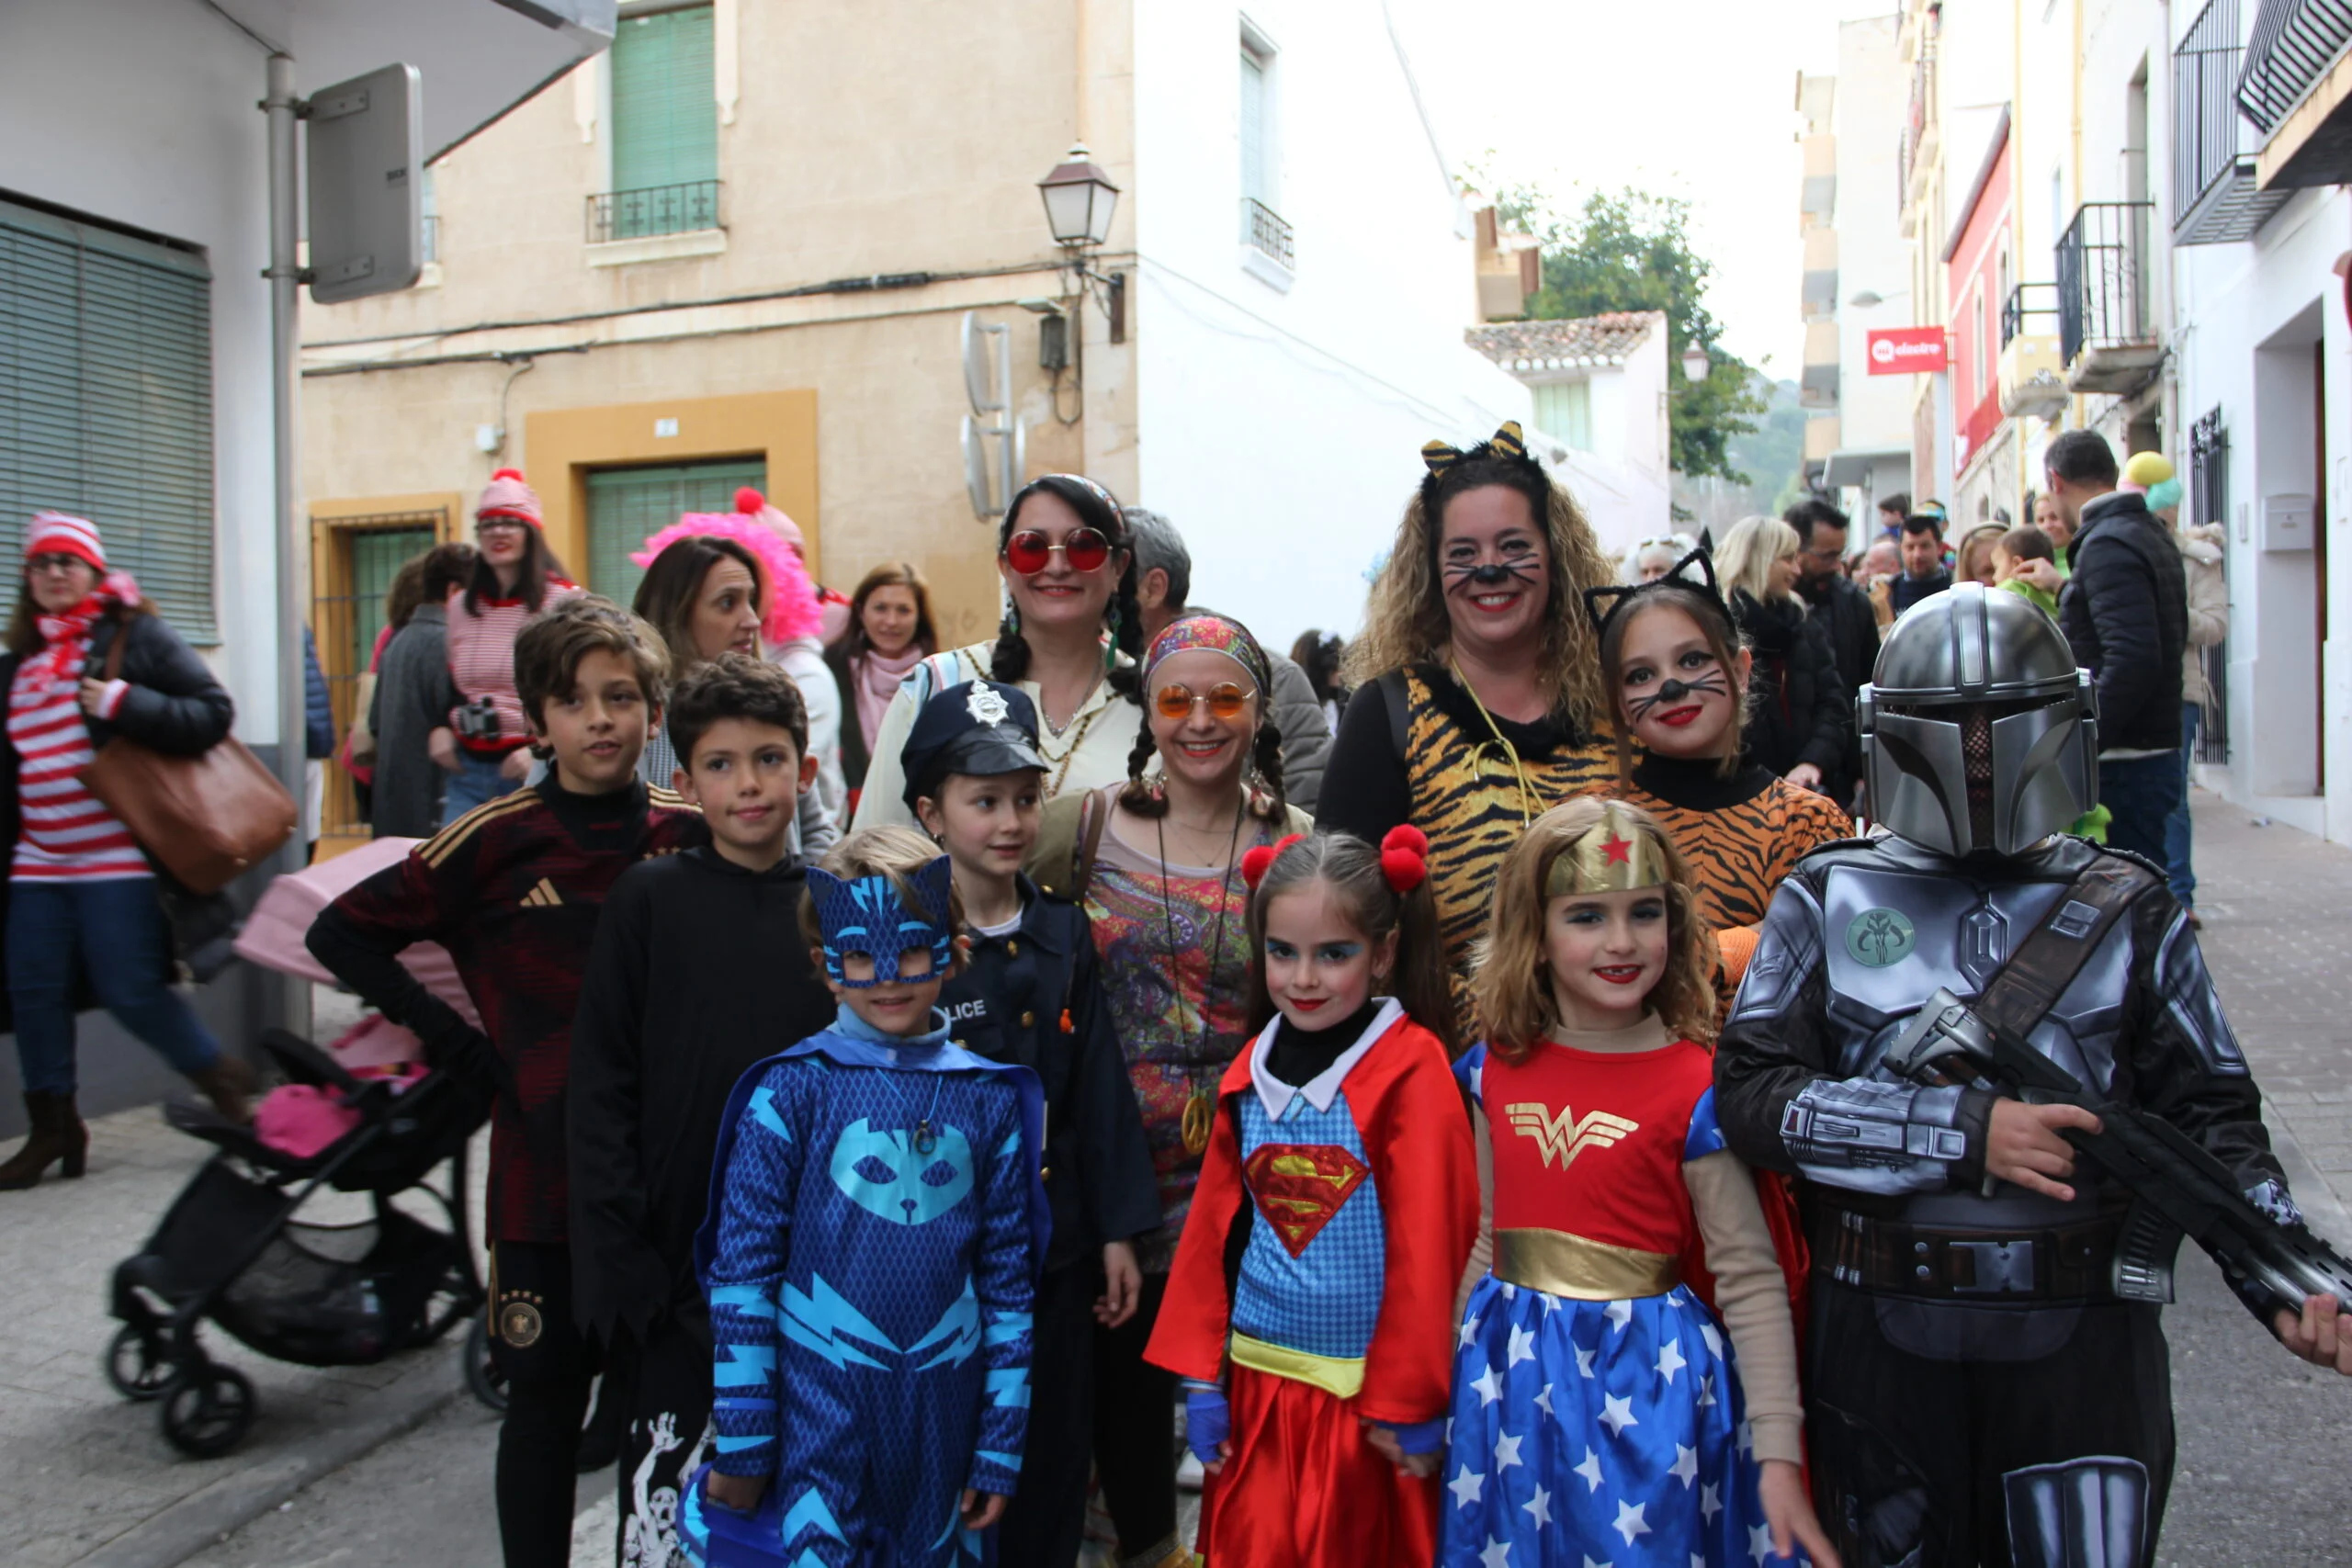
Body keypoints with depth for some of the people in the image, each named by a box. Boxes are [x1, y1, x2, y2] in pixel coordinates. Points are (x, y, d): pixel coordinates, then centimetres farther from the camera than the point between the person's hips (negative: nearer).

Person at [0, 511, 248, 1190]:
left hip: (119, 857, -6)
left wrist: (125, 704, -19)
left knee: (131, 991, -6)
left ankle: (222, 1078, 16)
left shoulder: (137, 635, -2)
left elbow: (213, 712, -9)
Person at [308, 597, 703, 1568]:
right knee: (547, 1394, 10)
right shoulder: (497, 841, -6)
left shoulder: (692, 835, 0)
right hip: (543, 1166, -2)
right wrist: (458, 1047, -5)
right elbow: (342, 934, -1)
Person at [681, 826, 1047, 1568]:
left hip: (943, 1416, 3)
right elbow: (741, 1271, -4)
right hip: (816, 1409, -2)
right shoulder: (792, 1091, -6)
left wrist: (999, 1450, 7)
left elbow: (1009, 1282, 6)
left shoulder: (990, 1100, 1)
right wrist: (741, 1449, -4)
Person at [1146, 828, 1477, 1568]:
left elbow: (1428, 1242, -12)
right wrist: (1201, 1377, 7)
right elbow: (1213, 1229, 7)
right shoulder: (1252, 1071, 4)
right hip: (1258, 1381, 4)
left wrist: (1409, 1398, -10)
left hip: (1366, 1386, -4)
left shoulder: (1412, 1065, -13)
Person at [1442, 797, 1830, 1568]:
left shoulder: (1692, 1090, -12)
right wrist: (1460, 1365, 13)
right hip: (1514, 1379, 4)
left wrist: (1779, 1453, -10)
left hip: (1646, 1383, -4)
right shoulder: (1496, 1072, 0)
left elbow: (1750, 1280, -10)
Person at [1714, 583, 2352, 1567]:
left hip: (2084, 1339, 1)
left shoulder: (2127, 912, 5)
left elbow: (2209, 1113, 4)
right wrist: (1965, 1133, -18)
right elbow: (1751, 1092, -10)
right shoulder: (1829, 899, 0)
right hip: (1881, 1339, 0)